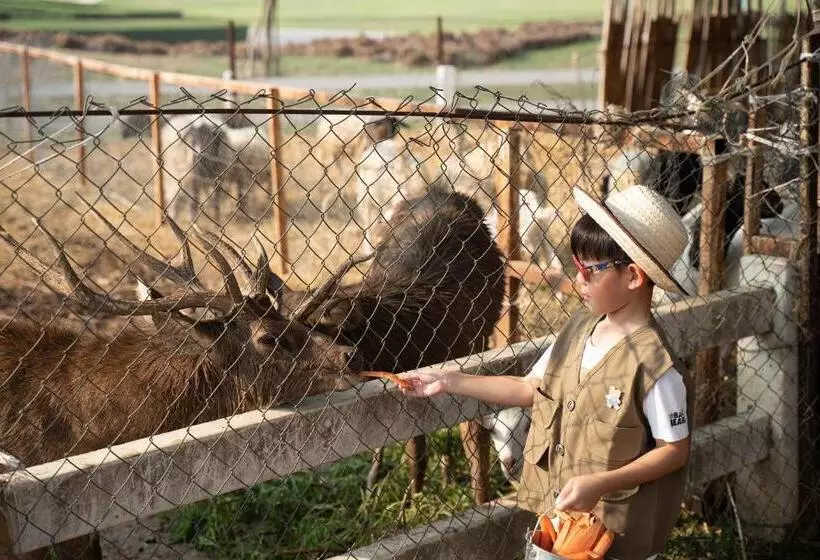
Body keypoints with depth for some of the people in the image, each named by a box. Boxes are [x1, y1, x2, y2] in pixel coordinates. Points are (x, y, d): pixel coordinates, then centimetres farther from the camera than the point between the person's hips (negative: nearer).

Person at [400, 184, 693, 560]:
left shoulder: (654, 364, -22)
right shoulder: (579, 328, -1)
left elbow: (675, 451, -16)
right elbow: (533, 390, 9)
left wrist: (599, 483, -25)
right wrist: (450, 382, 6)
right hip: (557, 516, 7)